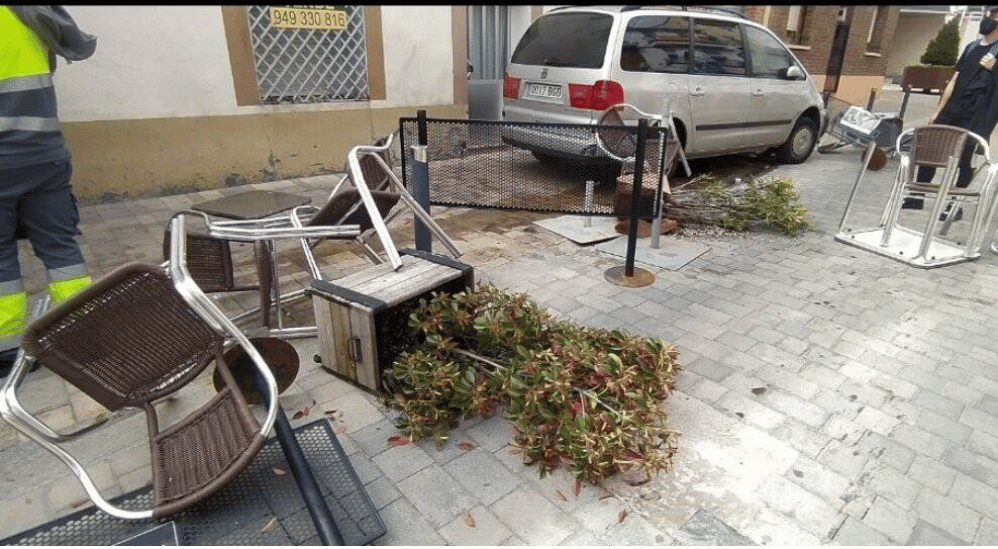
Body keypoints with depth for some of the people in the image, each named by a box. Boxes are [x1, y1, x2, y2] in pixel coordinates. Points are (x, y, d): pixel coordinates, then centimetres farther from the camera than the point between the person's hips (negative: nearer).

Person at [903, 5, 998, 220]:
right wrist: (938, 111, 11)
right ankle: (916, 197, 15)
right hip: (951, 112, 6)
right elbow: (954, 82, 15)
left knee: (963, 161, 0)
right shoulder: (971, 46, 15)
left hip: (976, 118, -6)